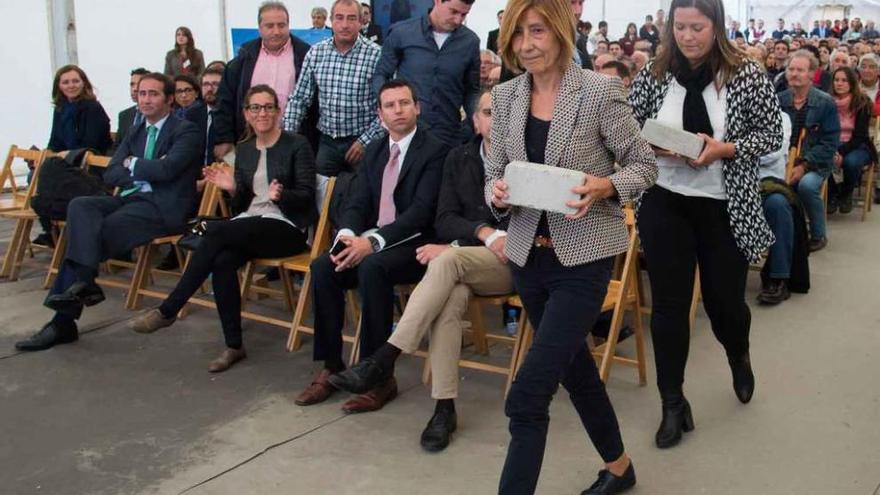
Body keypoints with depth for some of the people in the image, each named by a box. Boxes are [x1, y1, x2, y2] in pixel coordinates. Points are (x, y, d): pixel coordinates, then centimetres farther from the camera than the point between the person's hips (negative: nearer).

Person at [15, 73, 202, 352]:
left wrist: (133, 165, 0)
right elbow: (110, 176, 11)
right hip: (131, 198, 7)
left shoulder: (185, 131, 0)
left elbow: (167, 169, -18)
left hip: (163, 206, -7)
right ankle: (84, 282, -30)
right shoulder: (135, 133, 22)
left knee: (89, 232, -22)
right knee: (80, 206, -21)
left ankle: (64, 321, -19)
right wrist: (146, 171, -6)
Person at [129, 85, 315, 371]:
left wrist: (281, 195, -24)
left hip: (286, 227, -5)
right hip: (248, 224, 5)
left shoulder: (297, 145, 0)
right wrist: (232, 189, -4)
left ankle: (168, 310, -22)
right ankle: (233, 346, -20)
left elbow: (307, 195, -5)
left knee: (217, 231, -30)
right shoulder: (244, 149, 16)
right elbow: (241, 205, 17)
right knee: (222, 260, -30)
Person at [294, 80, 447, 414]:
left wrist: (373, 241, -27)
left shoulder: (434, 151, -5)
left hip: (414, 244, -6)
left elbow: (422, 210, -16)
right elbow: (357, 203, 8)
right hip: (370, 241, 6)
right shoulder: (373, 151, 16)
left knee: (372, 268, -35)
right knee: (323, 267, -20)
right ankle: (331, 367, -10)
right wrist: (348, 235, -15)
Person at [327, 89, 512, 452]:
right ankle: (444, 407, -28)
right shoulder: (459, 158, 12)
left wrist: (455, 247, -14)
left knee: (448, 259, -33)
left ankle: (383, 360, -31)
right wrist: (485, 232, -16)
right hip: (463, 266, 3)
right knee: (451, 298, -33)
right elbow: (445, 220, 6)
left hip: (515, 262, -3)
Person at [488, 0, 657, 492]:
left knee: (529, 392, -12)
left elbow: (644, 165, -5)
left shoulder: (600, 90, -11)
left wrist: (606, 187, -24)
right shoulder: (506, 95, 4)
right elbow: (495, 172, 9)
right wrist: (498, 193, -14)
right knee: (575, 368, 21)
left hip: (583, 255, -6)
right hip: (529, 254, 6)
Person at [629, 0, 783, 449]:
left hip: (726, 208, -1)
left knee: (725, 299, 11)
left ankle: (739, 358, 47)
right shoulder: (654, 73, -1)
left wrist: (724, 149, -19)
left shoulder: (746, 74, -6)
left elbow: (772, 133, -2)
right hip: (664, 203, 1)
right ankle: (673, 403, 17)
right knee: (669, 304, 3)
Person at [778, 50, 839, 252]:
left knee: (807, 184, -34)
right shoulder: (778, 100, 5)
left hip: (814, 164, -2)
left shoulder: (826, 103, -3)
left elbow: (830, 143, -8)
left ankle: (818, 235, -9)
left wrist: (804, 166, -19)